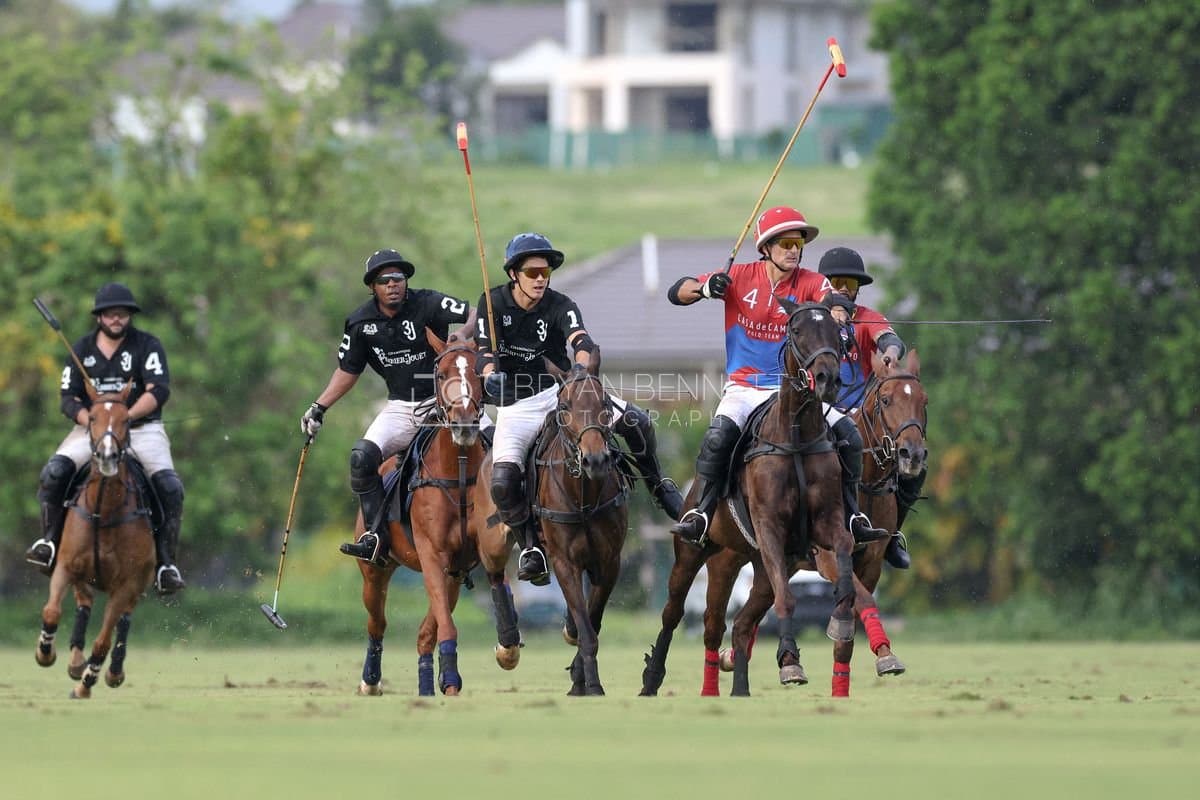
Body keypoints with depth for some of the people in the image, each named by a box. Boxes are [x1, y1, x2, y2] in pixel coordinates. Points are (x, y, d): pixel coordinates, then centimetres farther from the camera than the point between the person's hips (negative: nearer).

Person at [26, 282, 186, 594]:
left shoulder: (147, 346, 0)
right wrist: (91, 420, -16)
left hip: (142, 428, -2)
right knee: (54, 472, -24)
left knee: (169, 486, -25)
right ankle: (49, 542, -14)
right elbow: (69, 398, 5)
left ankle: (165, 563, -16)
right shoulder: (82, 350, 9)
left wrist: (125, 416, -24)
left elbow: (158, 391, -10)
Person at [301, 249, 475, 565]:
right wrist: (318, 409, 9)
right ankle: (377, 536, -20)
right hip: (400, 407, 3)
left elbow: (475, 319, -16)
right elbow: (347, 372, 14)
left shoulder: (428, 305, -8)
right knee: (362, 455, -21)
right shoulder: (362, 323, 3)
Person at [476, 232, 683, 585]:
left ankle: (658, 486, 11)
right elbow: (484, 350, -16)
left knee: (635, 422, -15)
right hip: (516, 407, -1)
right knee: (503, 482, -25)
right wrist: (490, 375, -40)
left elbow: (580, 340, -26)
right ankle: (531, 546, -1)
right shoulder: (493, 304, -5)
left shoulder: (560, 306, -8)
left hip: (560, 392, 1)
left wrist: (584, 368, -50)